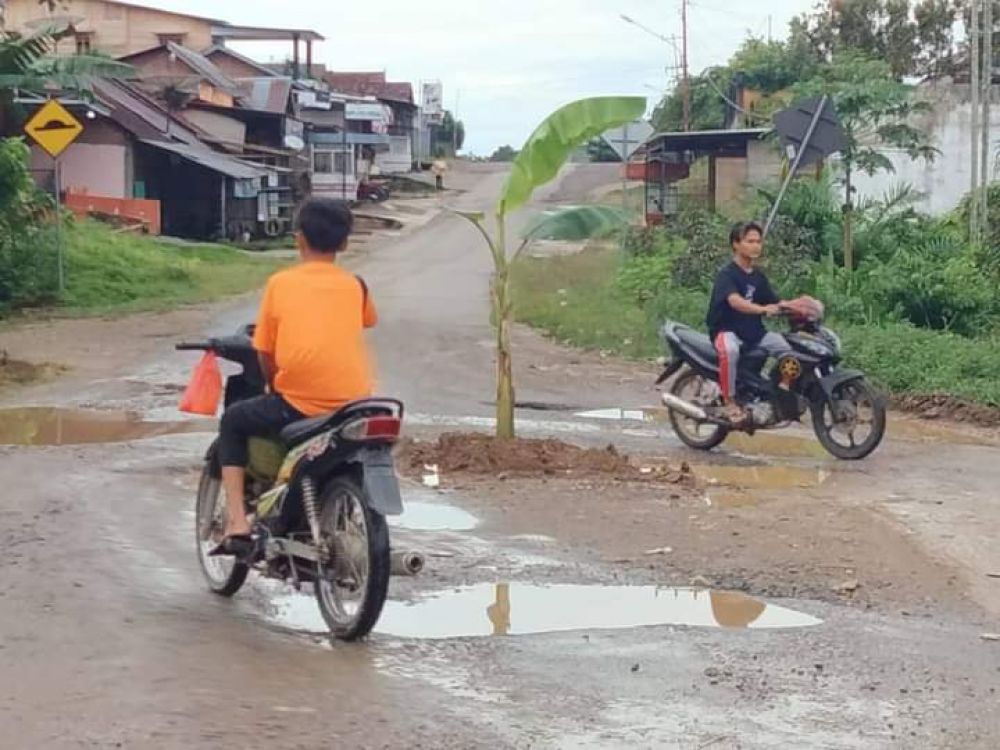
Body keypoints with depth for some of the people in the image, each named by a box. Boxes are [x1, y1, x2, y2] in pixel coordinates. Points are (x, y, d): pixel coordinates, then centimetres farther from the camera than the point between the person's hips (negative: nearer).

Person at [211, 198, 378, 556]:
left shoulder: (281, 283, 2)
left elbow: (265, 352, 5)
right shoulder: (354, 285, 8)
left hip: (298, 405, -3)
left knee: (233, 422, 24)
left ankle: (237, 524, 12)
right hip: (353, 407, 3)